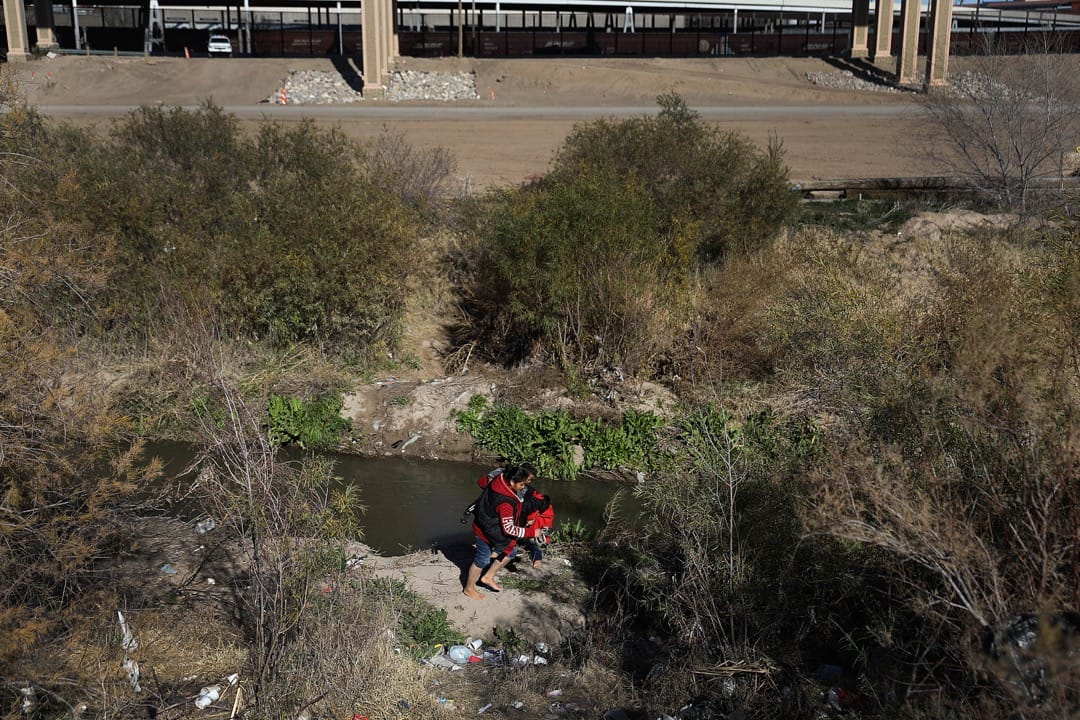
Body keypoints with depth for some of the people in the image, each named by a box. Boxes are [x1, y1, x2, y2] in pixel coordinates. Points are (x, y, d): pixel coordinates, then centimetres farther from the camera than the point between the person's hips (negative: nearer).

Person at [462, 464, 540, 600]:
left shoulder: (499, 478, -14)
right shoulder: (506, 502, -39)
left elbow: (482, 481, 7)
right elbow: (509, 529, -32)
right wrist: (531, 532, -24)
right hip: (486, 532, -9)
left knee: (511, 550, 17)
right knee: (482, 560, 12)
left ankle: (488, 577, 31)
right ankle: (469, 588, 36)